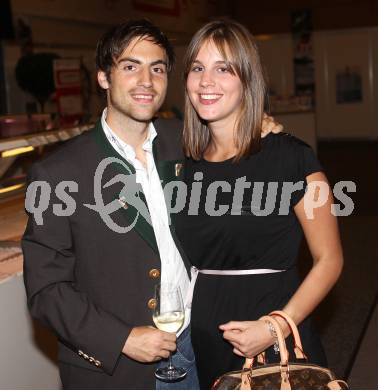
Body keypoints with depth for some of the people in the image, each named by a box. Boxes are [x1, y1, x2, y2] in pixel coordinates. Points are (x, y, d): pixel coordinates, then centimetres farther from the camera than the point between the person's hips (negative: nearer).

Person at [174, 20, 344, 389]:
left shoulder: (291, 157, -11)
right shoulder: (182, 165, 2)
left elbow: (329, 260, -8)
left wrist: (277, 327, -18)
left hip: (276, 341, -4)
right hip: (201, 340, 4)